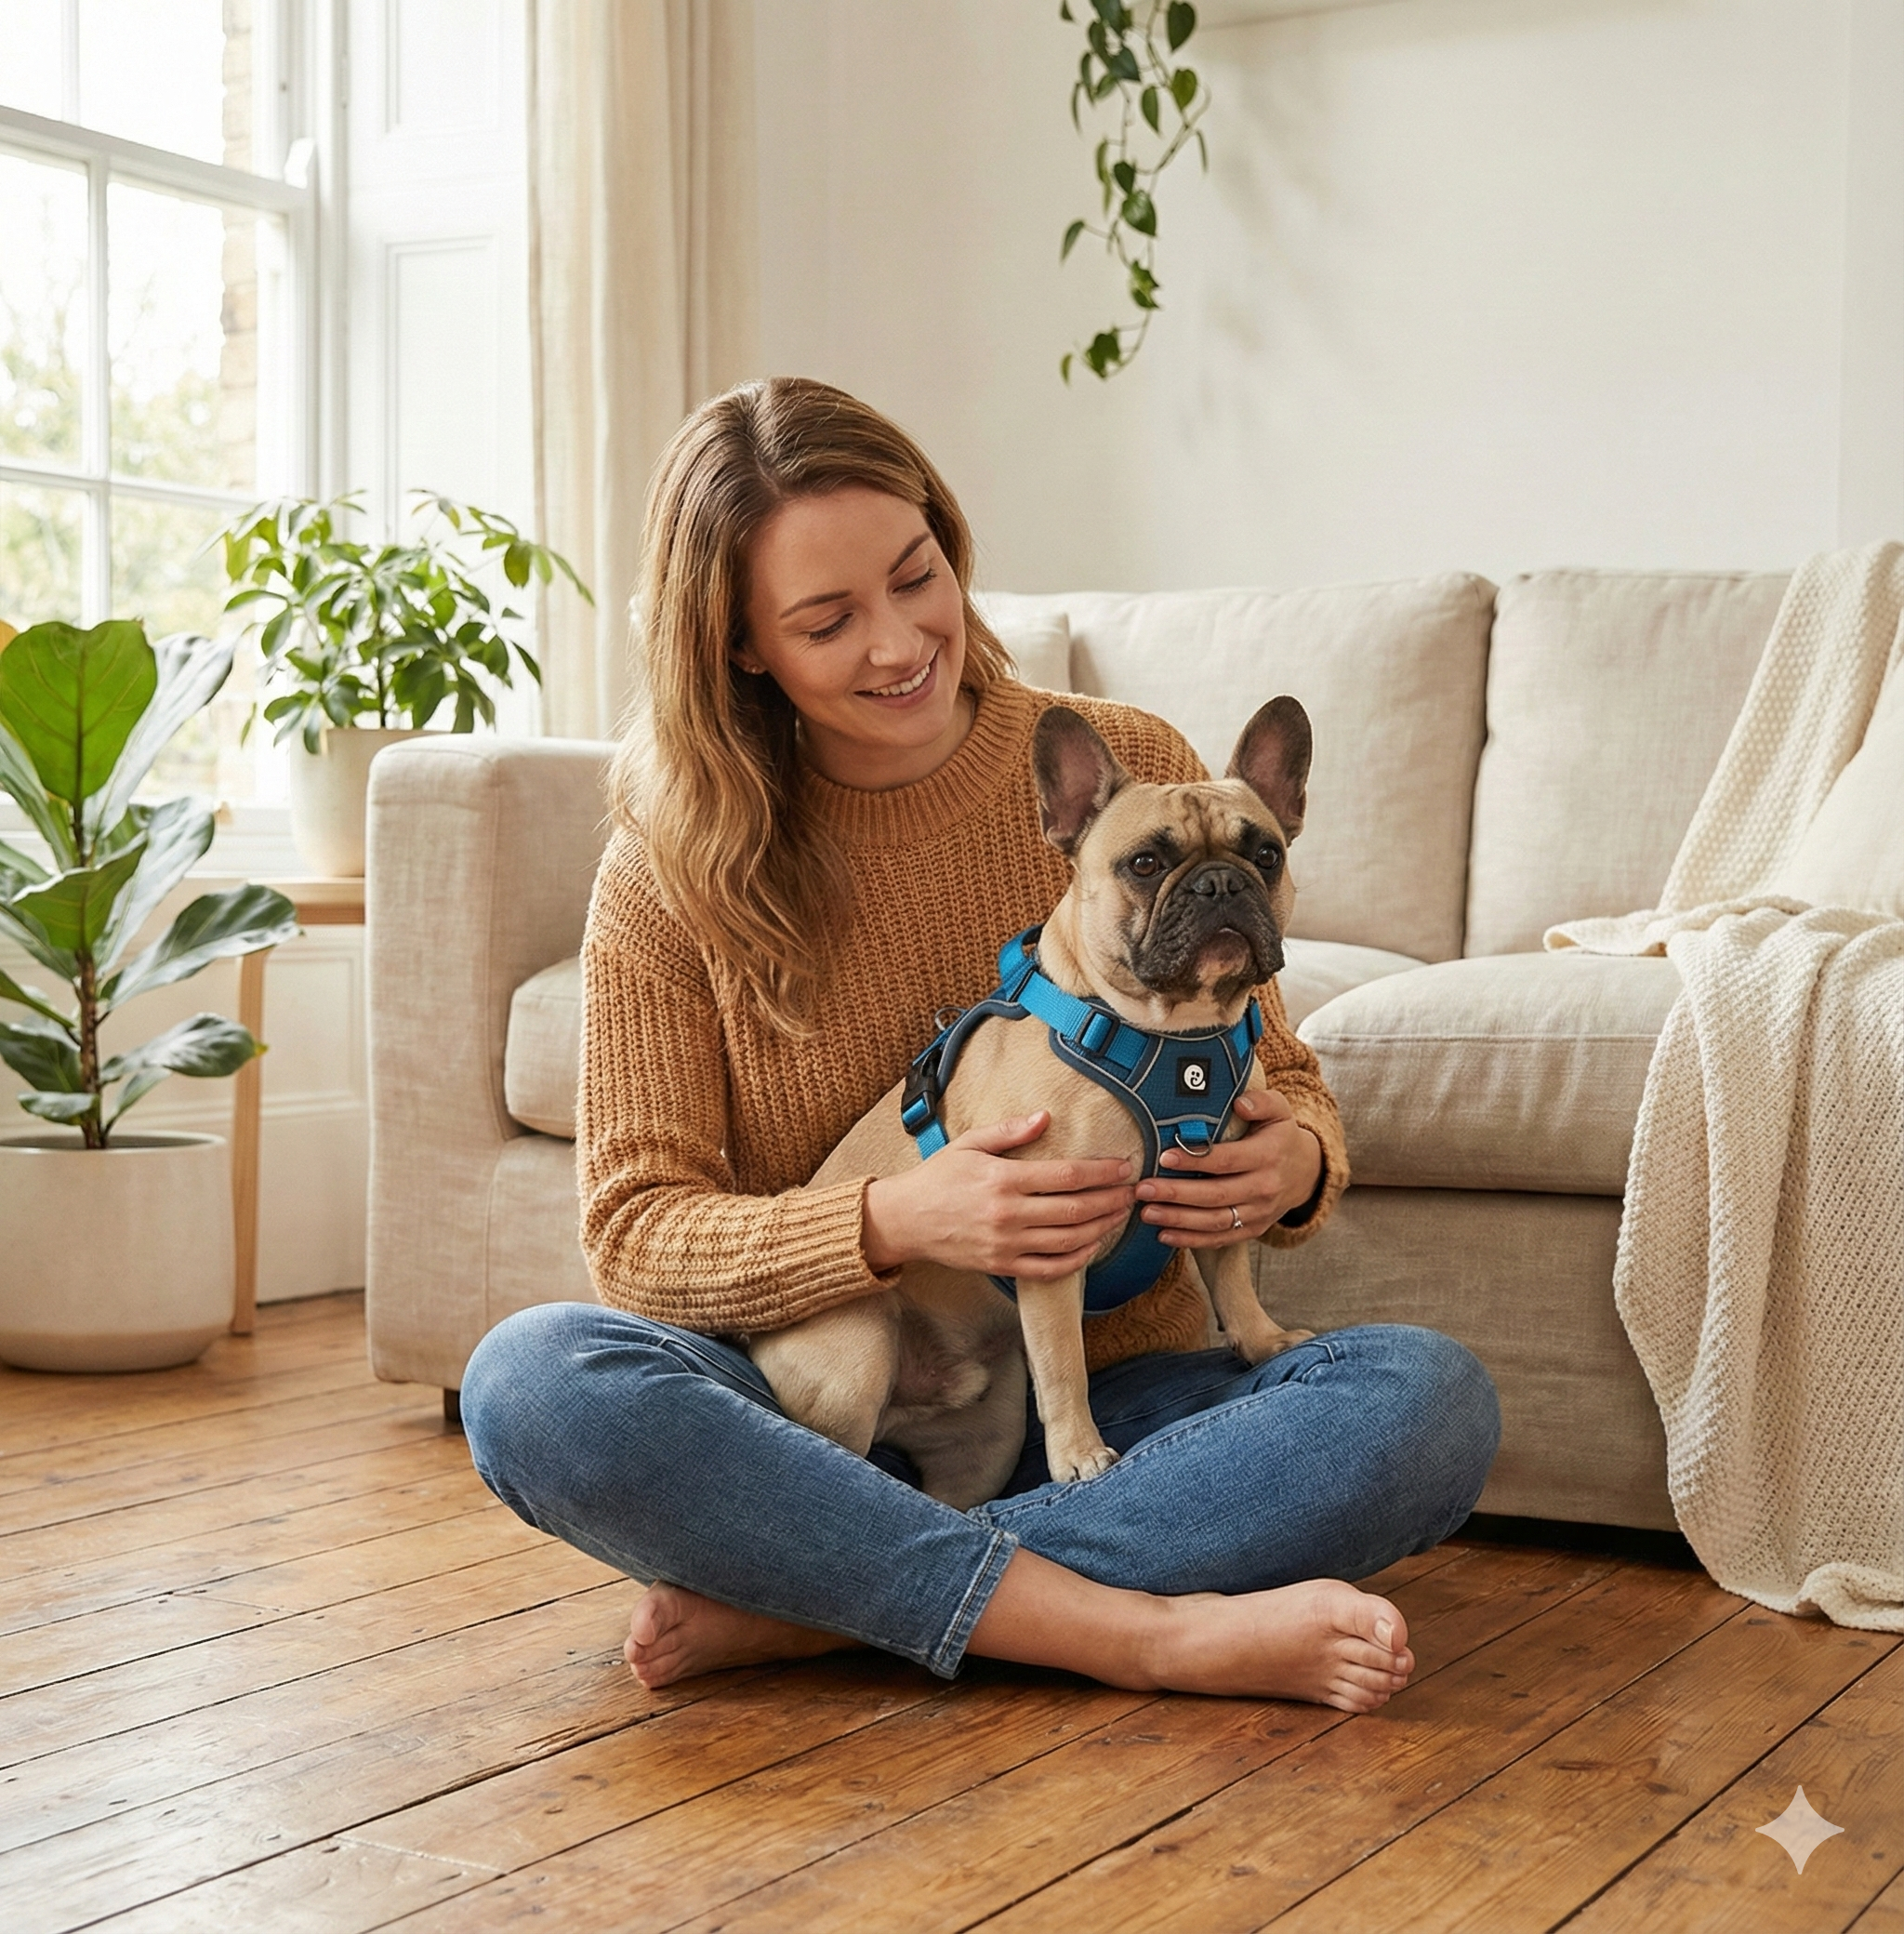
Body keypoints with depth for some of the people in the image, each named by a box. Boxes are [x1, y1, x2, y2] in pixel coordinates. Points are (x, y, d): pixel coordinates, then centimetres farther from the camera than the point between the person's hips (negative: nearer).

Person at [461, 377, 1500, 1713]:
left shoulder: (1128, 772, 1)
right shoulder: (673, 872, -2)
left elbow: (1285, 1081, 8)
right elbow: (635, 1229, -6)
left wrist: (1295, 1165, -17)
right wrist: (896, 1224, -24)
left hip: (1109, 1404, 2)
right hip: (824, 1420, -1)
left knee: (1431, 1400, -26)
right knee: (534, 1381, -30)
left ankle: (797, 1608, -25)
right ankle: (1152, 1632, -31)